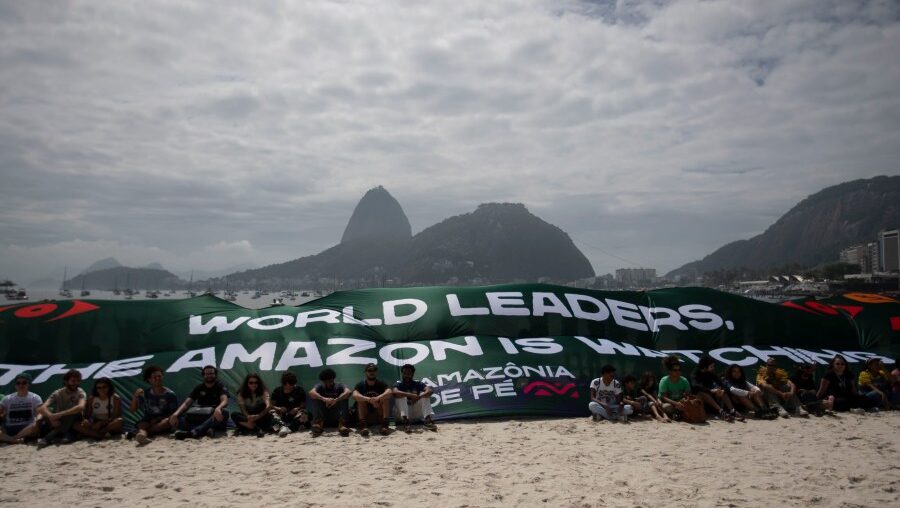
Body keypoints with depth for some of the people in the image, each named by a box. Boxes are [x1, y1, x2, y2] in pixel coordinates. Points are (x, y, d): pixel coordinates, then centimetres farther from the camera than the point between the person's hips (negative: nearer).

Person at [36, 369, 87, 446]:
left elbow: (81, 407, -33)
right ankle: (66, 435, -28)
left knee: (75, 413, -33)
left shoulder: (81, 393, -11)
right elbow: (42, 407, -21)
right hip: (59, 422, 2)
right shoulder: (57, 394, -6)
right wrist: (52, 417, -39)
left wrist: (60, 414, -38)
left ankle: (48, 438, -29)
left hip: (73, 422, -2)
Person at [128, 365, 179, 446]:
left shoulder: (170, 394, 1)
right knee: (142, 425, -33)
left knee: (170, 420, -34)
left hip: (162, 423, -1)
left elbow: (174, 413, 0)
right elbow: (132, 410, 6)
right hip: (147, 421, 1)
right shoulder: (144, 393, 8)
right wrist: (135, 397, -12)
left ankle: (137, 434, -42)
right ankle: (142, 435, -69)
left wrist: (159, 419, -15)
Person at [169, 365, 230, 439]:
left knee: (224, 412, -37)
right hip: (200, 419, 3)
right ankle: (206, 430, -45)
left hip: (216, 419, -3)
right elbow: (186, 403, -1)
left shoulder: (221, 387, -1)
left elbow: (225, 401, -21)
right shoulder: (199, 388, 9)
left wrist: (218, 409, -45)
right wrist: (176, 414, -22)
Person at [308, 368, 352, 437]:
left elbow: (348, 392, -23)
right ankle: (318, 422, -32)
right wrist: (324, 399, -41)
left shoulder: (339, 386, 0)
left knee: (344, 397, -19)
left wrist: (336, 400, -39)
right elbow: (311, 392, -23)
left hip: (337, 416, -1)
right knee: (314, 398, -15)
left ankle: (342, 424, -33)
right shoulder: (320, 387, 2)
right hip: (323, 416, 1)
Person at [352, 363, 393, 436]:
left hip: (379, 416, 0)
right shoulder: (360, 385, -5)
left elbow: (390, 393, -25)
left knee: (386, 398, -21)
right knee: (361, 399, -22)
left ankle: (385, 425, -31)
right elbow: (355, 396, -27)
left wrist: (378, 398, -44)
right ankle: (363, 425, -34)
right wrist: (369, 400, -43)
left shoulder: (381, 384, -4)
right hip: (364, 416, 0)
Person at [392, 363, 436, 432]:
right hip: (402, 413, -2)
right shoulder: (398, 384, -1)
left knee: (424, 395, -14)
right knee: (401, 396, -23)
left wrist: (419, 397, -36)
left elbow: (429, 390, -16)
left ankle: (428, 420, -33)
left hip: (416, 414, 2)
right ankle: (405, 421, -40)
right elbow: (395, 392, -27)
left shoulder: (418, 384, 4)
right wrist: (410, 395, -41)